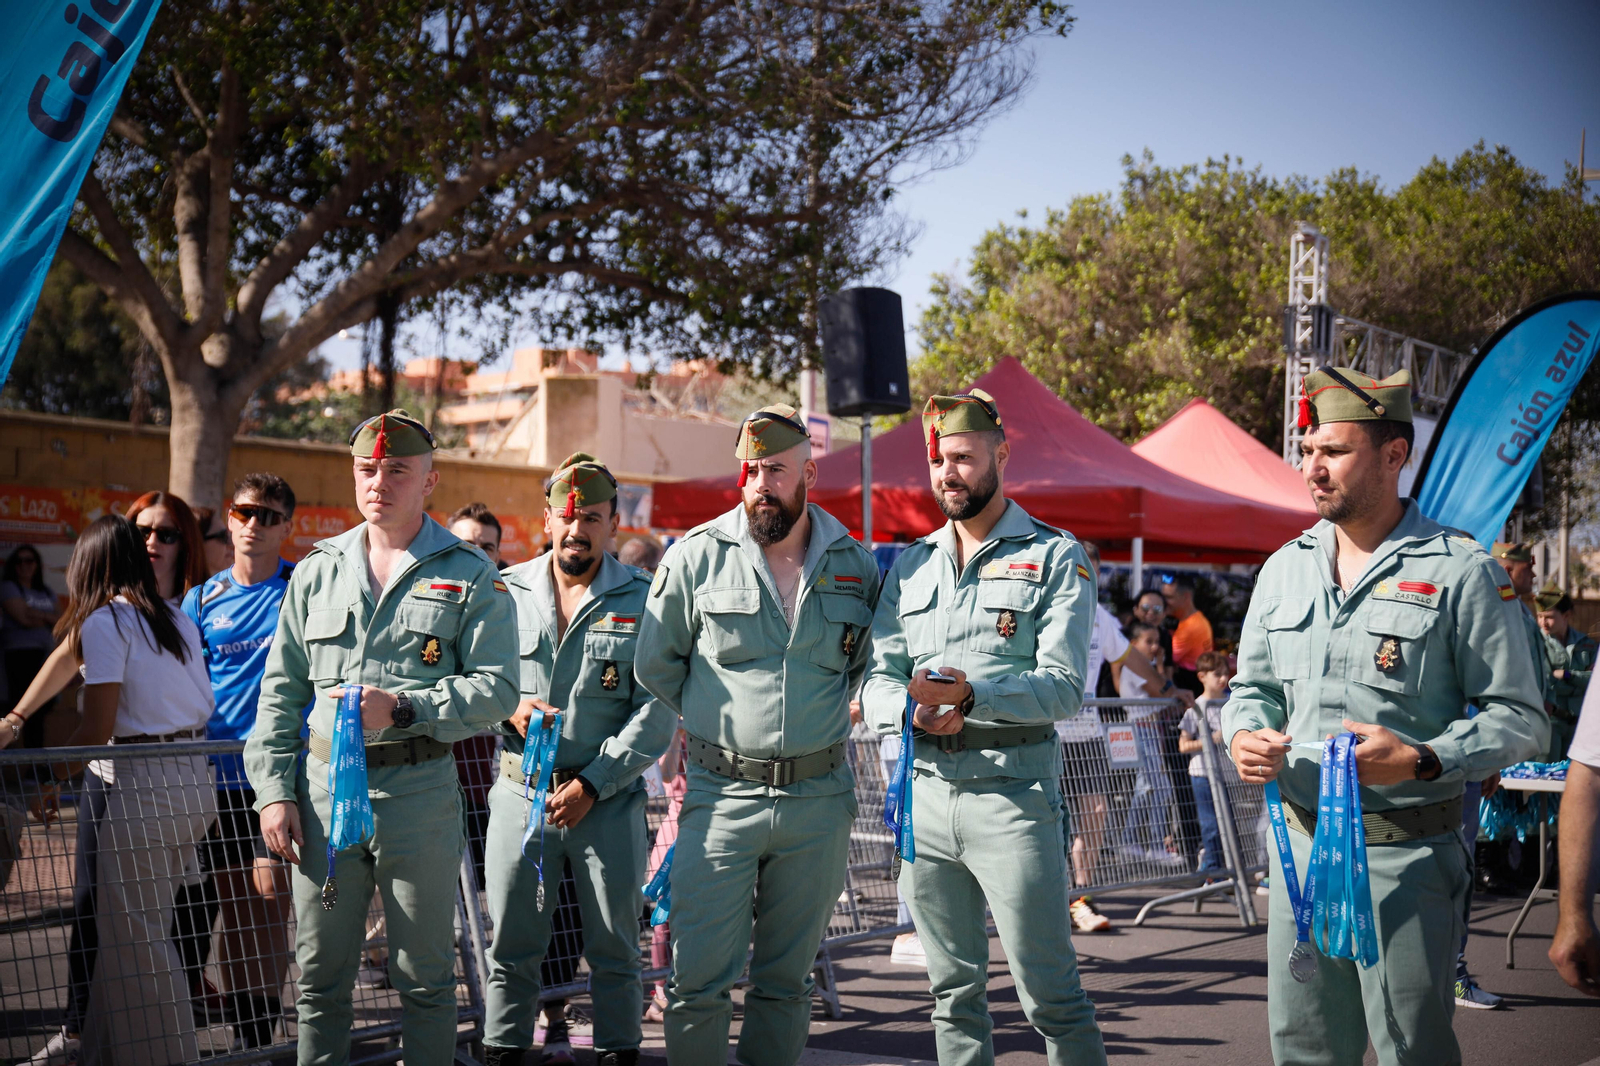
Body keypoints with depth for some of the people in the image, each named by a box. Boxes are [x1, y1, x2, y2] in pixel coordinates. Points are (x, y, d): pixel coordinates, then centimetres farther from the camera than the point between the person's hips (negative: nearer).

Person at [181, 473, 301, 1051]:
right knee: (232, 905, 9)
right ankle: (238, 1023, 21)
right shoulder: (202, 599, 8)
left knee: (270, 896, -4)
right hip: (220, 771, 3)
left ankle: (264, 1024, 6)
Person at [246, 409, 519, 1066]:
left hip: (418, 792, -3)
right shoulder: (316, 573, 12)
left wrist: (402, 708, -20)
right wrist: (273, 791, 4)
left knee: (425, 977, 7)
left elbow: (497, 689, -7)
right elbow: (280, 693, 13)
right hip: (323, 788, 3)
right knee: (319, 976, 11)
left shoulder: (470, 577, 1)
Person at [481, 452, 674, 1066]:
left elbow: (657, 712, -6)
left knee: (614, 949, 7)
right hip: (521, 793, 2)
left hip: (609, 801, -2)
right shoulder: (506, 592, 8)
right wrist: (509, 709, -8)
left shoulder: (645, 600, 0)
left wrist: (592, 784, -13)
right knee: (510, 945, 7)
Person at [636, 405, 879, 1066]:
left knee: (787, 980, 11)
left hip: (819, 798, 2)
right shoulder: (695, 558, -2)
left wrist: (821, 719, 12)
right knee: (699, 978, -5)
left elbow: (868, 665, 21)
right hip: (722, 795, -2)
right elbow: (653, 668, 9)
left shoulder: (856, 566, 5)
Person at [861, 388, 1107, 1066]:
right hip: (924, 792, 5)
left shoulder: (1055, 558, 0)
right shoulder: (911, 564, 15)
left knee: (1051, 994, -4)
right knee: (954, 992, 13)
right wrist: (913, 711, -12)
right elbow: (877, 679, 11)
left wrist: (972, 694, -26)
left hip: (1012, 789, -5)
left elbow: (1064, 686, -10)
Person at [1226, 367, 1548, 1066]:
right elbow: (1254, 685, 20)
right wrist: (1245, 733, -3)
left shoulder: (1458, 571, -7)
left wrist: (1422, 761, -23)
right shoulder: (1283, 569, 10)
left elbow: (1520, 719, -8)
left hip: (1406, 855, -5)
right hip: (1299, 844, 5)